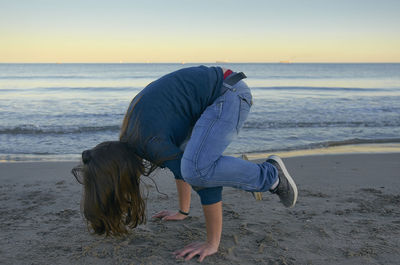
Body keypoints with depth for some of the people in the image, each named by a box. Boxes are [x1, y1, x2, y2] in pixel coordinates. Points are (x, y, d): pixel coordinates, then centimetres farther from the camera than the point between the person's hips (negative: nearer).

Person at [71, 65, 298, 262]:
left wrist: (213, 244, -18)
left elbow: (208, 183, -24)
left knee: (197, 169, -27)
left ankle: (270, 175, -7)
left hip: (230, 92, -10)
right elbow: (182, 160, 22)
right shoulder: (129, 139, 8)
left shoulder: (151, 144, -22)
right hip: (219, 96, 10)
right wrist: (183, 211, 29)